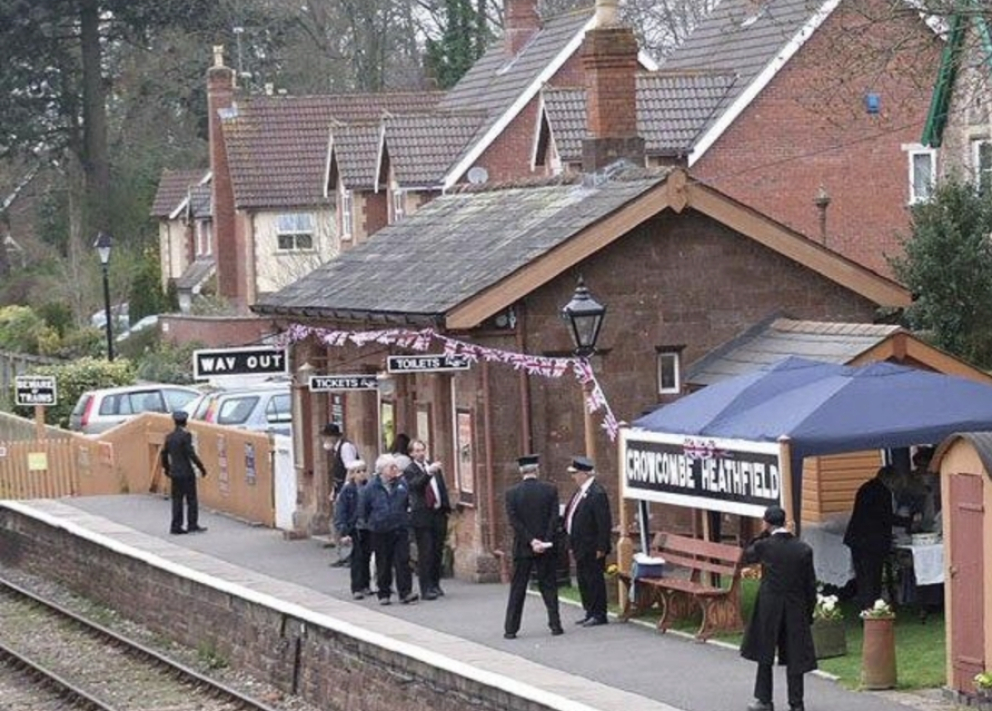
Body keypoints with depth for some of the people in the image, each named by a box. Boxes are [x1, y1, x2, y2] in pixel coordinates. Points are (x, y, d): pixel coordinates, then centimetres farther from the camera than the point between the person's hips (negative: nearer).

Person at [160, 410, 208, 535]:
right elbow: (191, 454, -17)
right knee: (191, 499, 1)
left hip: (174, 473, 6)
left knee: (177, 500, 9)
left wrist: (166, 468, 29)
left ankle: (176, 526, 7)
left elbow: (164, 453, 14)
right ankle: (192, 525, 1)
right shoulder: (185, 435, -13)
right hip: (186, 472, -6)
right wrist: (201, 467, -10)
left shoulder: (169, 436, 7)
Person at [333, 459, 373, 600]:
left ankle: (365, 585, 21)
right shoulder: (347, 490, -7)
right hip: (355, 528, -3)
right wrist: (343, 532, -14)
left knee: (366, 556, 10)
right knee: (357, 558, -2)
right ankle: (357, 589, 2)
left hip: (368, 528, 3)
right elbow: (340, 512, -8)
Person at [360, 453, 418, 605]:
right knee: (383, 564, 6)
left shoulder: (402, 484, 0)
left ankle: (405, 593, -6)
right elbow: (363, 510, 3)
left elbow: (408, 502, 16)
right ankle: (384, 594, 16)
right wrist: (372, 522, 8)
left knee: (402, 561, -6)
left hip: (400, 529, 1)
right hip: (380, 532, -1)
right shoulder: (371, 487, -7)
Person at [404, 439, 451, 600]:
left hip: (438, 514, 5)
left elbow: (442, 487, 16)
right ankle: (426, 589, -5)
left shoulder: (432, 465, 13)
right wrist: (428, 473, -38)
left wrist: (446, 507, 10)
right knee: (425, 553, -7)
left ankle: (435, 584, 20)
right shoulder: (409, 470, -3)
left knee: (438, 551, 9)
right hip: (422, 516, -5)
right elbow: (415, 484, -23)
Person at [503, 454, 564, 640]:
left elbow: (514, 521, -10)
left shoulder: (512, 493, -5)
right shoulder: (550, 490, -3)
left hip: (522, 548, 0)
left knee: (517, 589, 5)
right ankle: (555, 624, 6)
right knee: (548, 586, 9)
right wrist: (545, 541, -8)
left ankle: (511, 629, 4)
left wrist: (531, 541, -10)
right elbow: (554, 518, -7)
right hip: (546, 548, 1)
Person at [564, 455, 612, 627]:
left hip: (592, 548, -10)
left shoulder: (597, 493, -18)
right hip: (581, 548, 10)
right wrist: (572, 544, 17)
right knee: (583, 580, 15)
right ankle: (590, 613, 24)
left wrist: (601, 548, -21)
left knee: (594, 580, -2)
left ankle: (599, 615, 6)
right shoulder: (581, 492, 12)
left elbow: (604, 523, -20)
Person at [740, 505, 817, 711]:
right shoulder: (804, 549, -5)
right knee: (795, 657, 7)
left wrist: (763, 534, 5)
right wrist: (809, 612, 9)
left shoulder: (763, 546, -12)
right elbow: (811, 584, 0)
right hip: (796, 609, 2)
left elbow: (746, 555, 11)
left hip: (769, 609, -2)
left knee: (764, 655, 13)